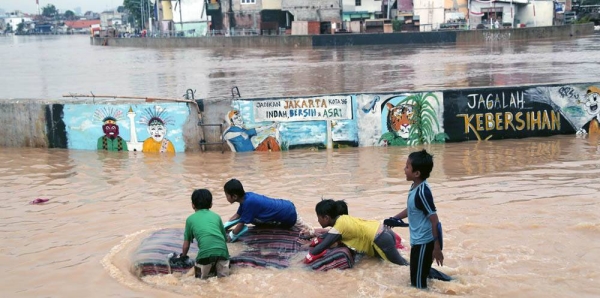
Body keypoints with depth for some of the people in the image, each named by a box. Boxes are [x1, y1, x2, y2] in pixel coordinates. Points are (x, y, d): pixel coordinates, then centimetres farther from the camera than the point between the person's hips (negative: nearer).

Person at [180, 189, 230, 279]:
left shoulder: (190, 219, 19)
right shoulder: (216, 216, 24)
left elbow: (186, 245, 24)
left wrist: (183, 256, 43)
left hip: (206, 252, -1)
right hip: (222, 250, 2)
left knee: (201, 276, 18)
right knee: (224, 275, 15)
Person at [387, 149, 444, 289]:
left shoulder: (422, 192, -24)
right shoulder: (415, 187, 4)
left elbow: (434, 221, -23)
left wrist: (437, 248, -22)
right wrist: (394, 219, 30)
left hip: (423, 243, -9)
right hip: (419, 240, 9)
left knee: (418, 283, 4)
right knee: (424, 272, 24)